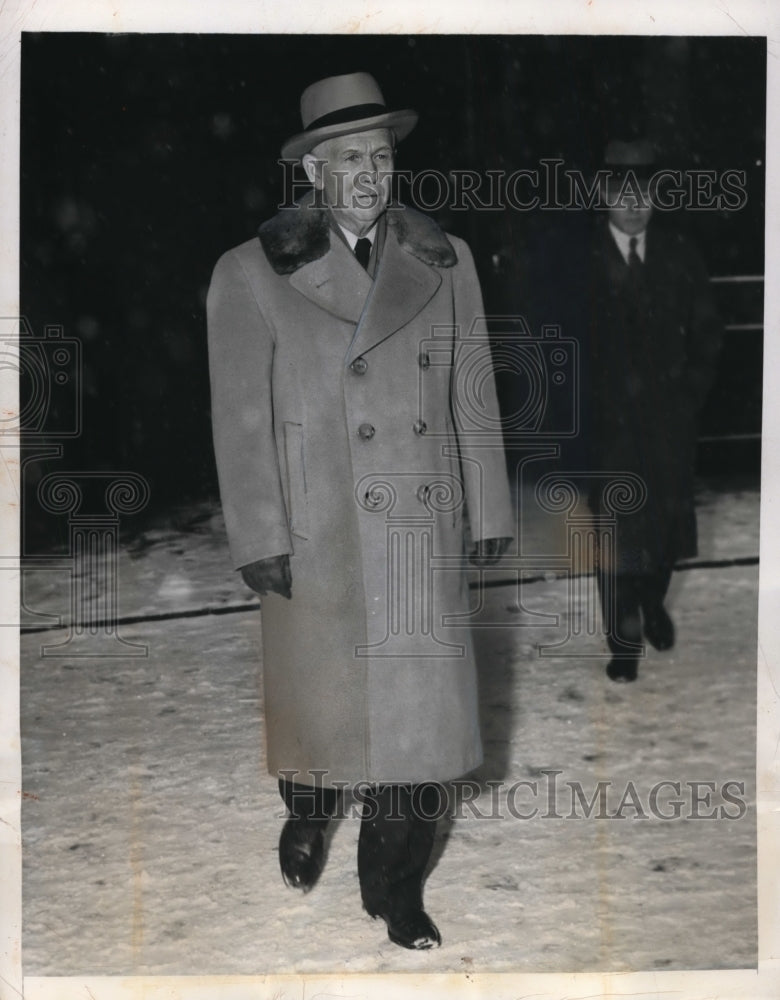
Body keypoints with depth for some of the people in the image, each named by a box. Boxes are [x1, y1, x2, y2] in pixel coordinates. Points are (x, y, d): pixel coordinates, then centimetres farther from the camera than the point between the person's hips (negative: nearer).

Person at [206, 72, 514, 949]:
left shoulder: (443, 263, 6)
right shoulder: (252, 275, -4)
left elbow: (473, 399, 8)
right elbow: (242, 418, -5)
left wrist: (488, 513, 8)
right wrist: (259, 540, -9)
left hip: (423, 528, 2)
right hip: (317, 532, -2)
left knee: (422, 702, 3)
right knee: (319, 692, 13)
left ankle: (394, 885, 21)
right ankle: (307, 818, 44)